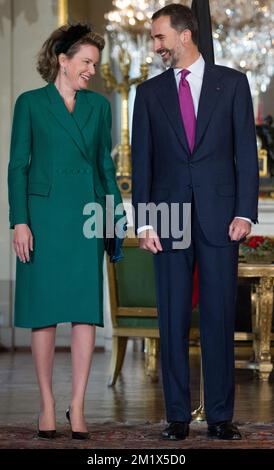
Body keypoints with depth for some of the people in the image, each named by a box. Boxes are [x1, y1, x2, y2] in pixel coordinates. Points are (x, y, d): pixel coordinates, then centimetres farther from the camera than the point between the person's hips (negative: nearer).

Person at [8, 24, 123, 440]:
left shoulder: (99, 106, 12)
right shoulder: (31, 104, 3)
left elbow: (106, 165, 15)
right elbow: (18, 166, 0)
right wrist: (20, 222, -8)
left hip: (88, 217, 3)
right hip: (44, 215, -3)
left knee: (86, 311, -2)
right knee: (44, 312, 0)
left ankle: (77, 407, 3)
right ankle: (47, 406, 7)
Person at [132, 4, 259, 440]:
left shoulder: (231, 83, 5)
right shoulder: (150, 92, 9)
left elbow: (246, 151, 2)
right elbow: (141, 161, 7)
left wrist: (245, 211, -6)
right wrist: (144, 222, -2)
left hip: (219, 217, -1)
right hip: (169, 221, 2)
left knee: (220, 318, 0)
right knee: (173, 320, 2)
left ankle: (220, 415, 6)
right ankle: (178, 415, 8)